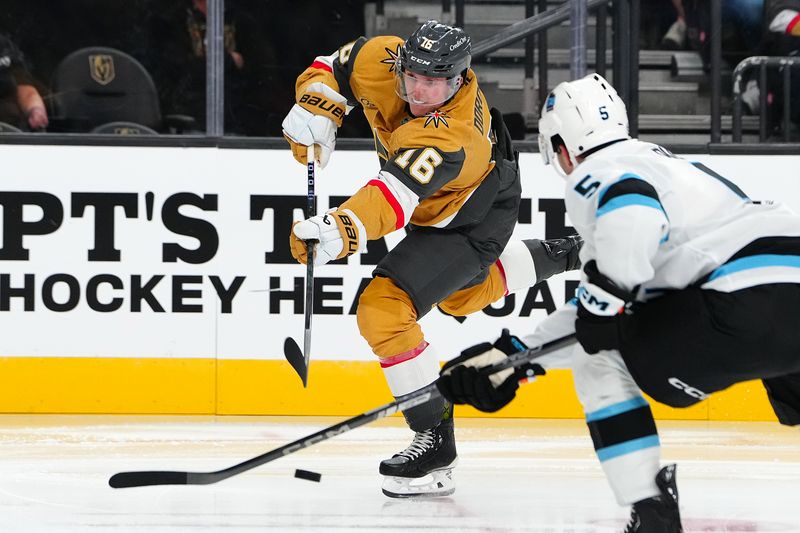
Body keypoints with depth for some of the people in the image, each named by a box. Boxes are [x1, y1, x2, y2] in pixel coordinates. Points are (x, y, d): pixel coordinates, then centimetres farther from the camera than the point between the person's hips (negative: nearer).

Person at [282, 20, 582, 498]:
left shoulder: (448, 136, -44)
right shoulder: (383, 60, -25)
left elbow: (397, 196, -57)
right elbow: (334, 69, -5)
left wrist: (343, 230, -73)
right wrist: (316, 108, -24)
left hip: (474, 220, -9)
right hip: (435, 205, 9)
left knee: (384, 310, -23)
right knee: (463, 297, 35)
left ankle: (435, 439, -15)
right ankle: (558, 256, 58)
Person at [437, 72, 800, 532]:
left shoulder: (593, 174, 7)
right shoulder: (665, 162, 34)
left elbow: (634, 213, -21)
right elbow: (595, 313, 34)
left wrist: (604, 295, -8)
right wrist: (514, 355, 33)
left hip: (751, 301, -8)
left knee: (599, 359, 11)